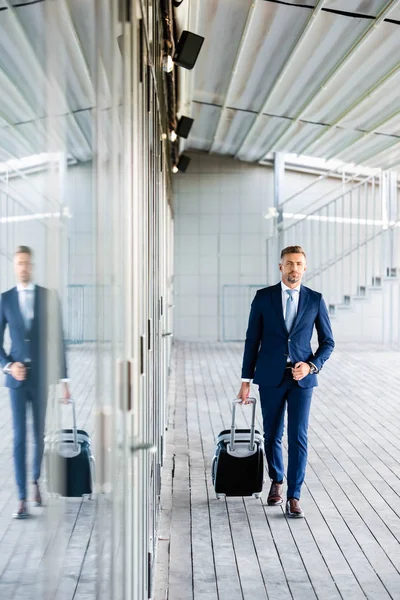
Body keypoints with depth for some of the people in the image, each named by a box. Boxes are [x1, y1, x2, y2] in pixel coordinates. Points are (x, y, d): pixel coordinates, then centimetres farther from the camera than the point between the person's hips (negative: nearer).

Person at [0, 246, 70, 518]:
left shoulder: (49, 297, 0)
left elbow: (58, 340, 1)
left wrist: (64, 379, -1)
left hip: (42, 377, 0)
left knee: (40, 433, 12)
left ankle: (37, 481, 36)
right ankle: (22, 499, 1)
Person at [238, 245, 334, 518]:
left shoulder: (315, 300, 2)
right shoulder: (263, 297, 1)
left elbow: (327, 342, 7)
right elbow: (252, 340, 4)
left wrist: (312, 365, -10)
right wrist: (246, 380, 2)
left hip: (301, 377, -1)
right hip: (271, 377, 1)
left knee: (298, 437, -5)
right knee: (272, 435, 12)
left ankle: (294, 496, 2)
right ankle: (277, 482, 36)